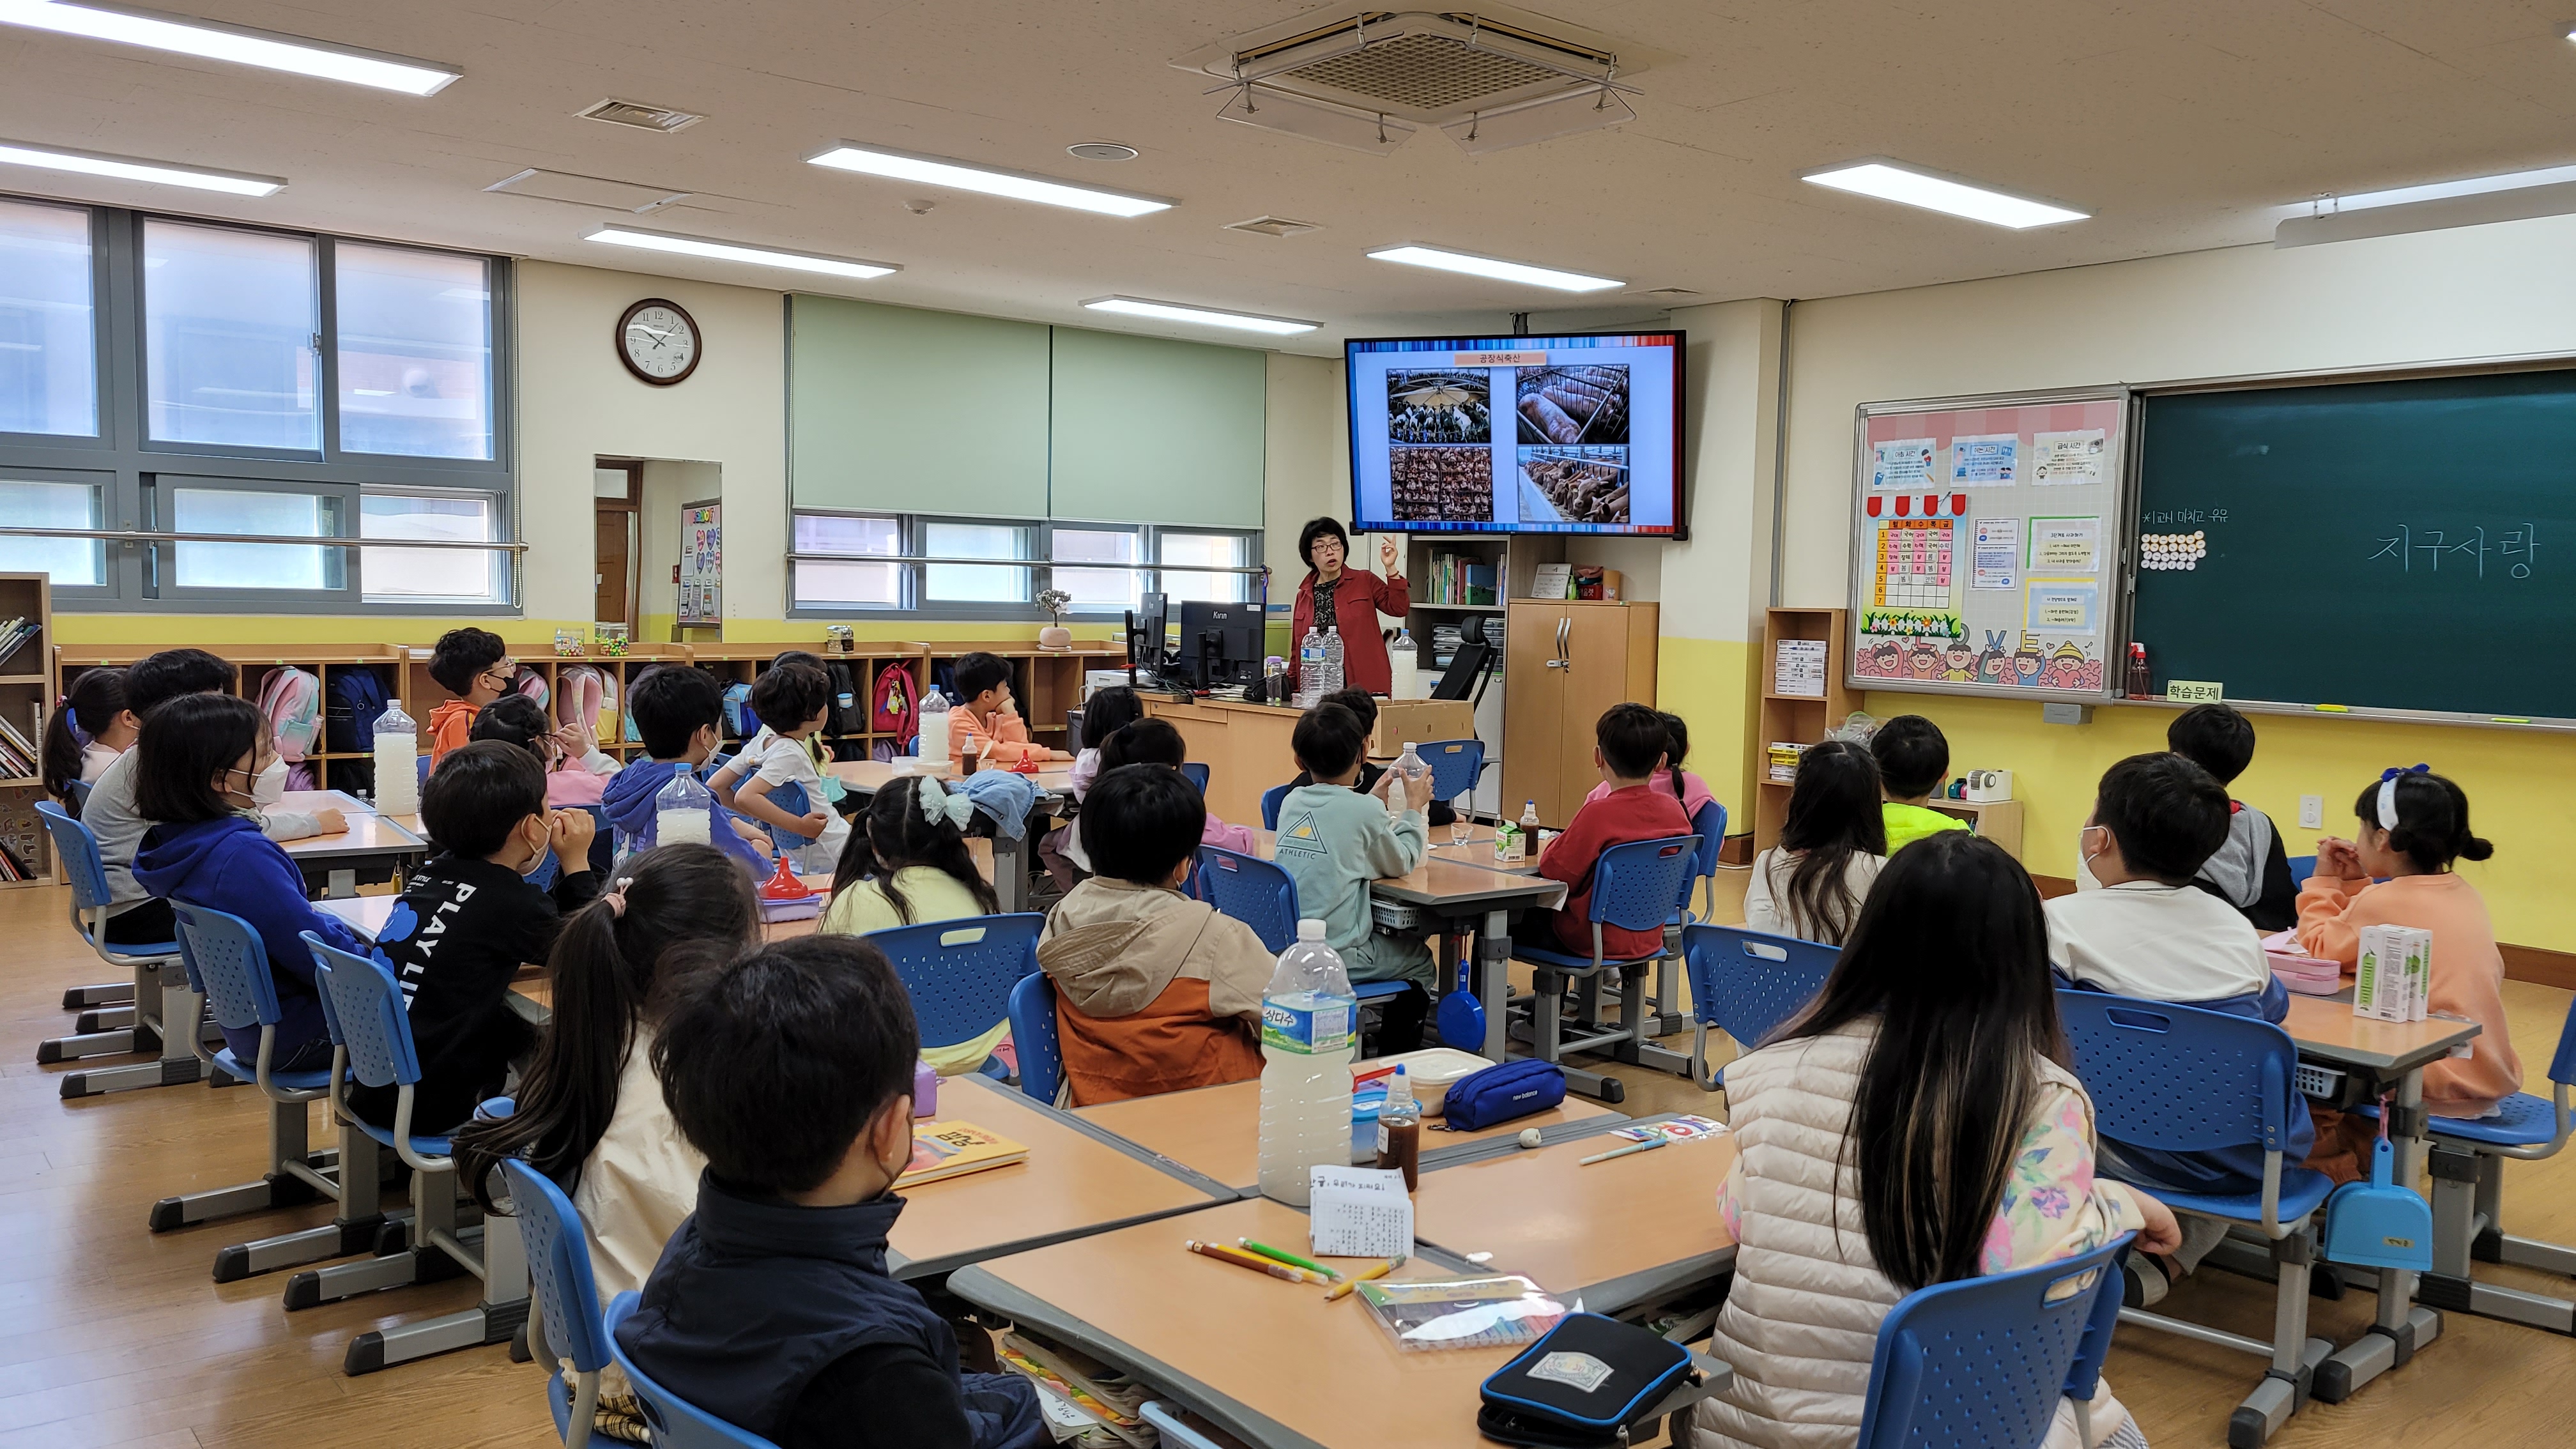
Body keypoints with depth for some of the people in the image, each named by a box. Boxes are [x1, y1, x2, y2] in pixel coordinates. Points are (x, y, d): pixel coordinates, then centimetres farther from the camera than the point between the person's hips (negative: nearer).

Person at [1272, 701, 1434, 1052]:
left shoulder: (1292, 801, 4)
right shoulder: (1366, 811, -12)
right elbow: (1403, 863, 5)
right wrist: (1413, 809, 18)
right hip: (1335, 958, -6)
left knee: (1386, 936, 33)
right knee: (1418, 959, 22)